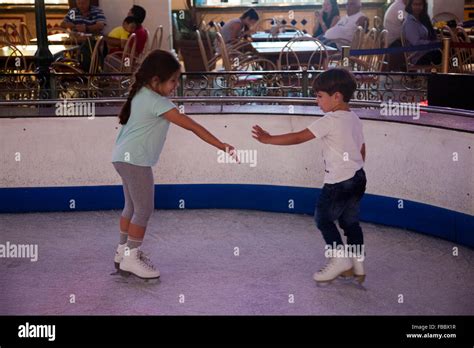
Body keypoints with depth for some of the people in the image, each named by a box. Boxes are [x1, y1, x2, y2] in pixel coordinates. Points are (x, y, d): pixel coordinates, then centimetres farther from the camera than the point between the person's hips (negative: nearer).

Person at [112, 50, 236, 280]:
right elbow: (192, 126, -24)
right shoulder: (157, 103, -21)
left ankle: (123, 251, 30)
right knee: (145, 209, -2)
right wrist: (221, 146, -25)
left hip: (125, 158, 10)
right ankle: (130, 258, 5)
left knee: (132, 206, 19)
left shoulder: (141, 94, 8)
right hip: (135, 160, -10)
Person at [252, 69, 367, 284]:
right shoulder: (354, 119, 9)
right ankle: (357, 265, 18)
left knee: (324, 218, 8)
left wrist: (268, 139, -15)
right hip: (358, 177, 9)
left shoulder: (330, 121, -17)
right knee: (350, 221, 15)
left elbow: (298, 138, -19)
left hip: (338, 182, -9)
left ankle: (339, 259, 10)